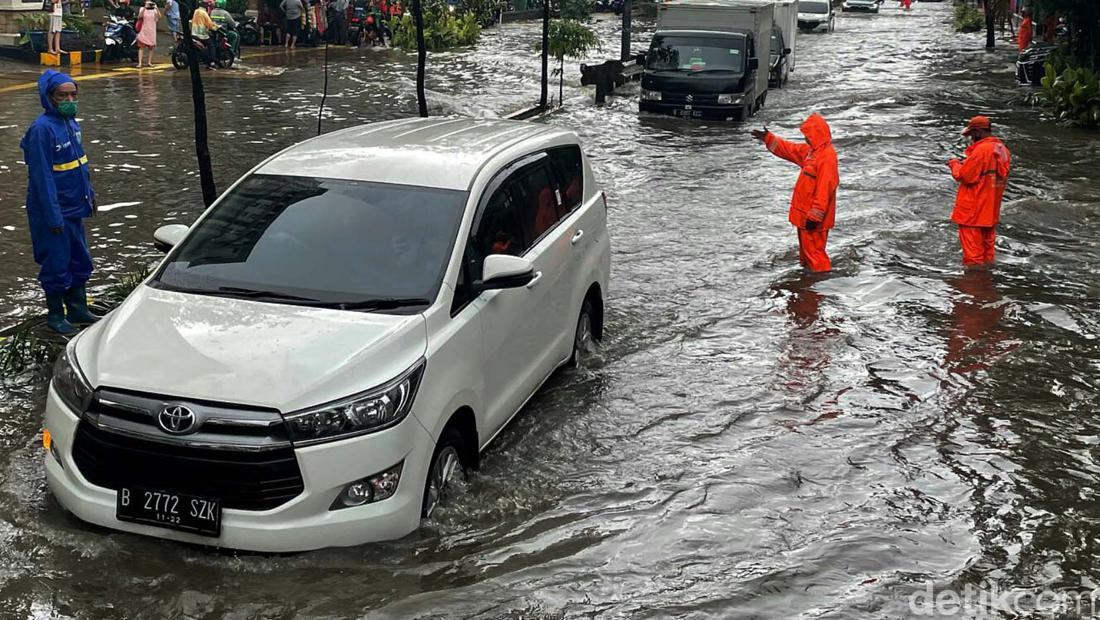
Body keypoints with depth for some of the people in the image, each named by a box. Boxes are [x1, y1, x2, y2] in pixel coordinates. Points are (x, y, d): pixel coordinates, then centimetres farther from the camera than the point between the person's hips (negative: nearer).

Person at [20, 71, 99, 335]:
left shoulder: (70, 122, 4)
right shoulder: (42, 129, -20)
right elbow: (42, 176, -20)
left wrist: (89, 194, 14)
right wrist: (53, 216, -20)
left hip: (74, 207, 8)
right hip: (54, 212, -8)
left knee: (80, 261, 16)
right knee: (57, 265, 4)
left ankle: (78, 308, 30)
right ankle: (56, 315, 19)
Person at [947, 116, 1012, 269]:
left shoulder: (981, 150, -21)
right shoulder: (1002, 149, 7)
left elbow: (965, 176, -19)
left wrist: (955, 164, 0)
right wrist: (965, 164, 10)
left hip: (974, 207, -9)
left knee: (971, 235, 1)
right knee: (988, 235, 18)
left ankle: (973, 264, 4)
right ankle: (987, 261, 27)